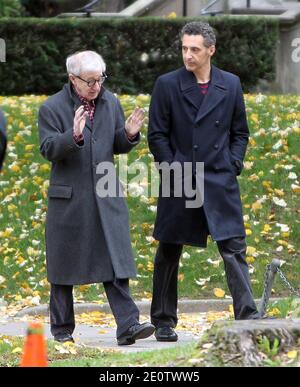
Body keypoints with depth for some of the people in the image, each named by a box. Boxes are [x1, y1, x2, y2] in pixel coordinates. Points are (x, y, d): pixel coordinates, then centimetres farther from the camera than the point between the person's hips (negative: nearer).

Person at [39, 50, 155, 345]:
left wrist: (129, 134, -8)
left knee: (115, 260, -7)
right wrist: (74, 135, -30)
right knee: (65, 264, 8)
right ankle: (62, 327, 20)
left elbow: (118, 146, 14)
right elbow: (48, 150, -13)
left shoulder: (110, 102, 8)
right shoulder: (52, 108, -5)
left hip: (106, 197, 3)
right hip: (68, 198, -3)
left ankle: (127, 326, -13)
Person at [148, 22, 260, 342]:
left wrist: (233, 165, 0)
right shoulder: (167, 85, -1)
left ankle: (247, 316, -10)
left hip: (220, 183, 1)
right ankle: (163, 321, 18)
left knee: (234, 249, -7)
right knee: (168, 254, 8)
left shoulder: (230, 85, 6)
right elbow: (157, 135, -1)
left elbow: (240, 132, 14)